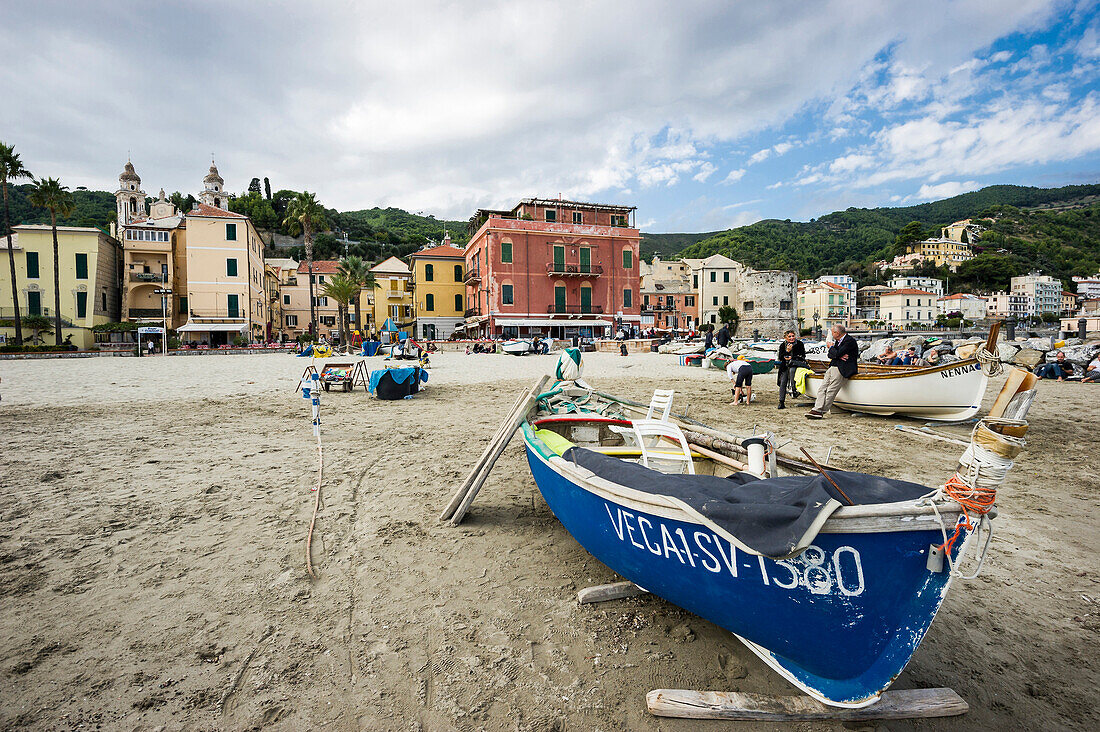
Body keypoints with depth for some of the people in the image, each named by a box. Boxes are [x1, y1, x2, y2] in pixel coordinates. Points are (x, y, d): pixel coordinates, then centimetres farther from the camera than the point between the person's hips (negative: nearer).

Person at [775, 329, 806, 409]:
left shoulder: (800, 344, 1)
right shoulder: (782, 345, 7)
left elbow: (802, 356, -1)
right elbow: (780, 357, 1)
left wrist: (792, 358, -11)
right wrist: (787, 351, -14)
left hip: (797, 364, -2)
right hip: (785, 366, 2)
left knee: (791, 369, -37)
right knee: (783, 382, -10)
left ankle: (793, 389, -31)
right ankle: (781, 402, -9)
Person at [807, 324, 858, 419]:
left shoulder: (850, 341, -8)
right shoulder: (838, 341, 22)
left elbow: (837, 353, -18)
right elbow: (830, 355, 13)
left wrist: (831, 347, 2)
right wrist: (839, 356, -8)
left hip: (843, 369, -9)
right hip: (833, 367, 9)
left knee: (831, 390, -15)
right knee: (822, 388, -7)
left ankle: (821, 411, -13)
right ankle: (817, 409, -16)